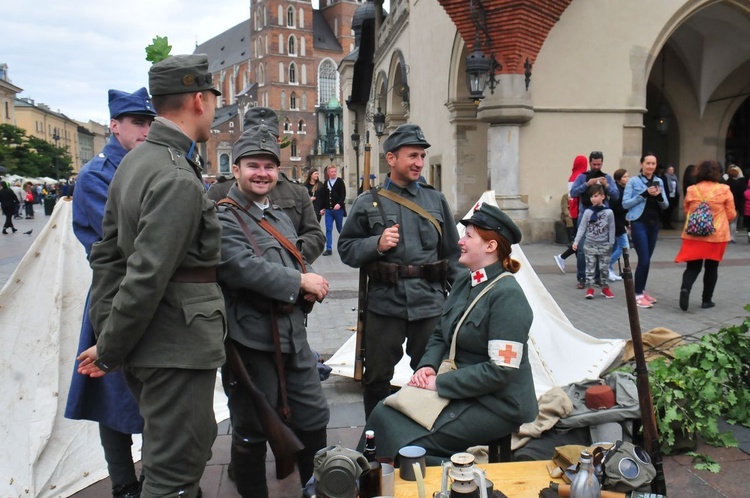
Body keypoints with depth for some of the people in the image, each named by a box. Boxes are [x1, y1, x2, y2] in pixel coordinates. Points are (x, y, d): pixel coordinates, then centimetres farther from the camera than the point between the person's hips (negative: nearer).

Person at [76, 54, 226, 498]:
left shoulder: (135, 161, 9)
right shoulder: (179, 180, -21)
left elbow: (107, 253, 11)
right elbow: (145, 278, -24)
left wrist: (107, 338, 11)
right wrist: (109, 352, -11)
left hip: (151, 343, 10)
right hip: (179, 347, -10)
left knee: (190, 450, 26)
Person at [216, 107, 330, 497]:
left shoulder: (280, 216, 16)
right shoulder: (223, 216, -10)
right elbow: (241, 267, -26)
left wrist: (308, 288, -2)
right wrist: (299, 282, -17)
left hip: (292, 334, 8)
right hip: (249, 338, -7)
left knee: (313, 418, 16)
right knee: (252, 432, 8)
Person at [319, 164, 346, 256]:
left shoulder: (340, 181, -1)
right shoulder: (325, 183, 11)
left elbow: (343, 194, -9)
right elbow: (323, 196, 13)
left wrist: (339, 204, -23)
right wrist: (322, 208, 7)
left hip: (338, 209, -3)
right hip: (328, 210, 3)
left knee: (340, 228, 9)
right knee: (328, 230, -1)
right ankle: (329, 249, 0)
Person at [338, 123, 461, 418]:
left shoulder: (436, 200, 8)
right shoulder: (368, 203, 2)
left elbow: (451, 252, 11)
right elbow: (346, 248, 4)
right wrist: (376, 244, -13)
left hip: (429, 303, 2)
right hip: (384, 303, -1)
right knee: (377, 377, 8)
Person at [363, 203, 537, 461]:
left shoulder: (507, 295, -18)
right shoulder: (464, 281, 9)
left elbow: (501, 370, -22)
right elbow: (440, 334, 16)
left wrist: (440, 383, -18)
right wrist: (427, 367, -4)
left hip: (495, 404, -8)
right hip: (460, 388, 8)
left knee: (409, 442, -20)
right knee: (384, 413, -8)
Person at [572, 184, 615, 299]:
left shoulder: (609, 212, -5)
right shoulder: (587, 212, -3)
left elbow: (611, 229, 0)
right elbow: (582, 228, -2)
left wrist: (611, 244, 0)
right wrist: (576, 241, -10)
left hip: (604, 246, 0)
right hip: (590, 245, 0)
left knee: (604, 268, 7)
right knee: (590, 268, 2)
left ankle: (605, 288, 20)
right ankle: (590, 288, 7)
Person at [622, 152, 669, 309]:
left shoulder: (659, 181, 10)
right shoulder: (633, 181, -4)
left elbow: (665, 205, 10)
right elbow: (625, 203, -10)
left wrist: (659, 196, -11)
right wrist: (644, 194, -18)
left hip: (654, 224, 5)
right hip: (639, 224, -5)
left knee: (647, 259, 10)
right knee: (644, 259, -10)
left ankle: (641, 290, 20)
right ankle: (637, 294, -3)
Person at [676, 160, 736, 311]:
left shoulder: (691, 190, 1)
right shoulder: (724, 190, -5)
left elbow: (686, 211, 14)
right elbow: (731, 215, 2)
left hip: (694, 234, 1)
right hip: (716, 235, -1)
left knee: (693, 266, 6)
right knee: (711, 267, 11)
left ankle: (685, 288, -21)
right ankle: (707, 300, 16)